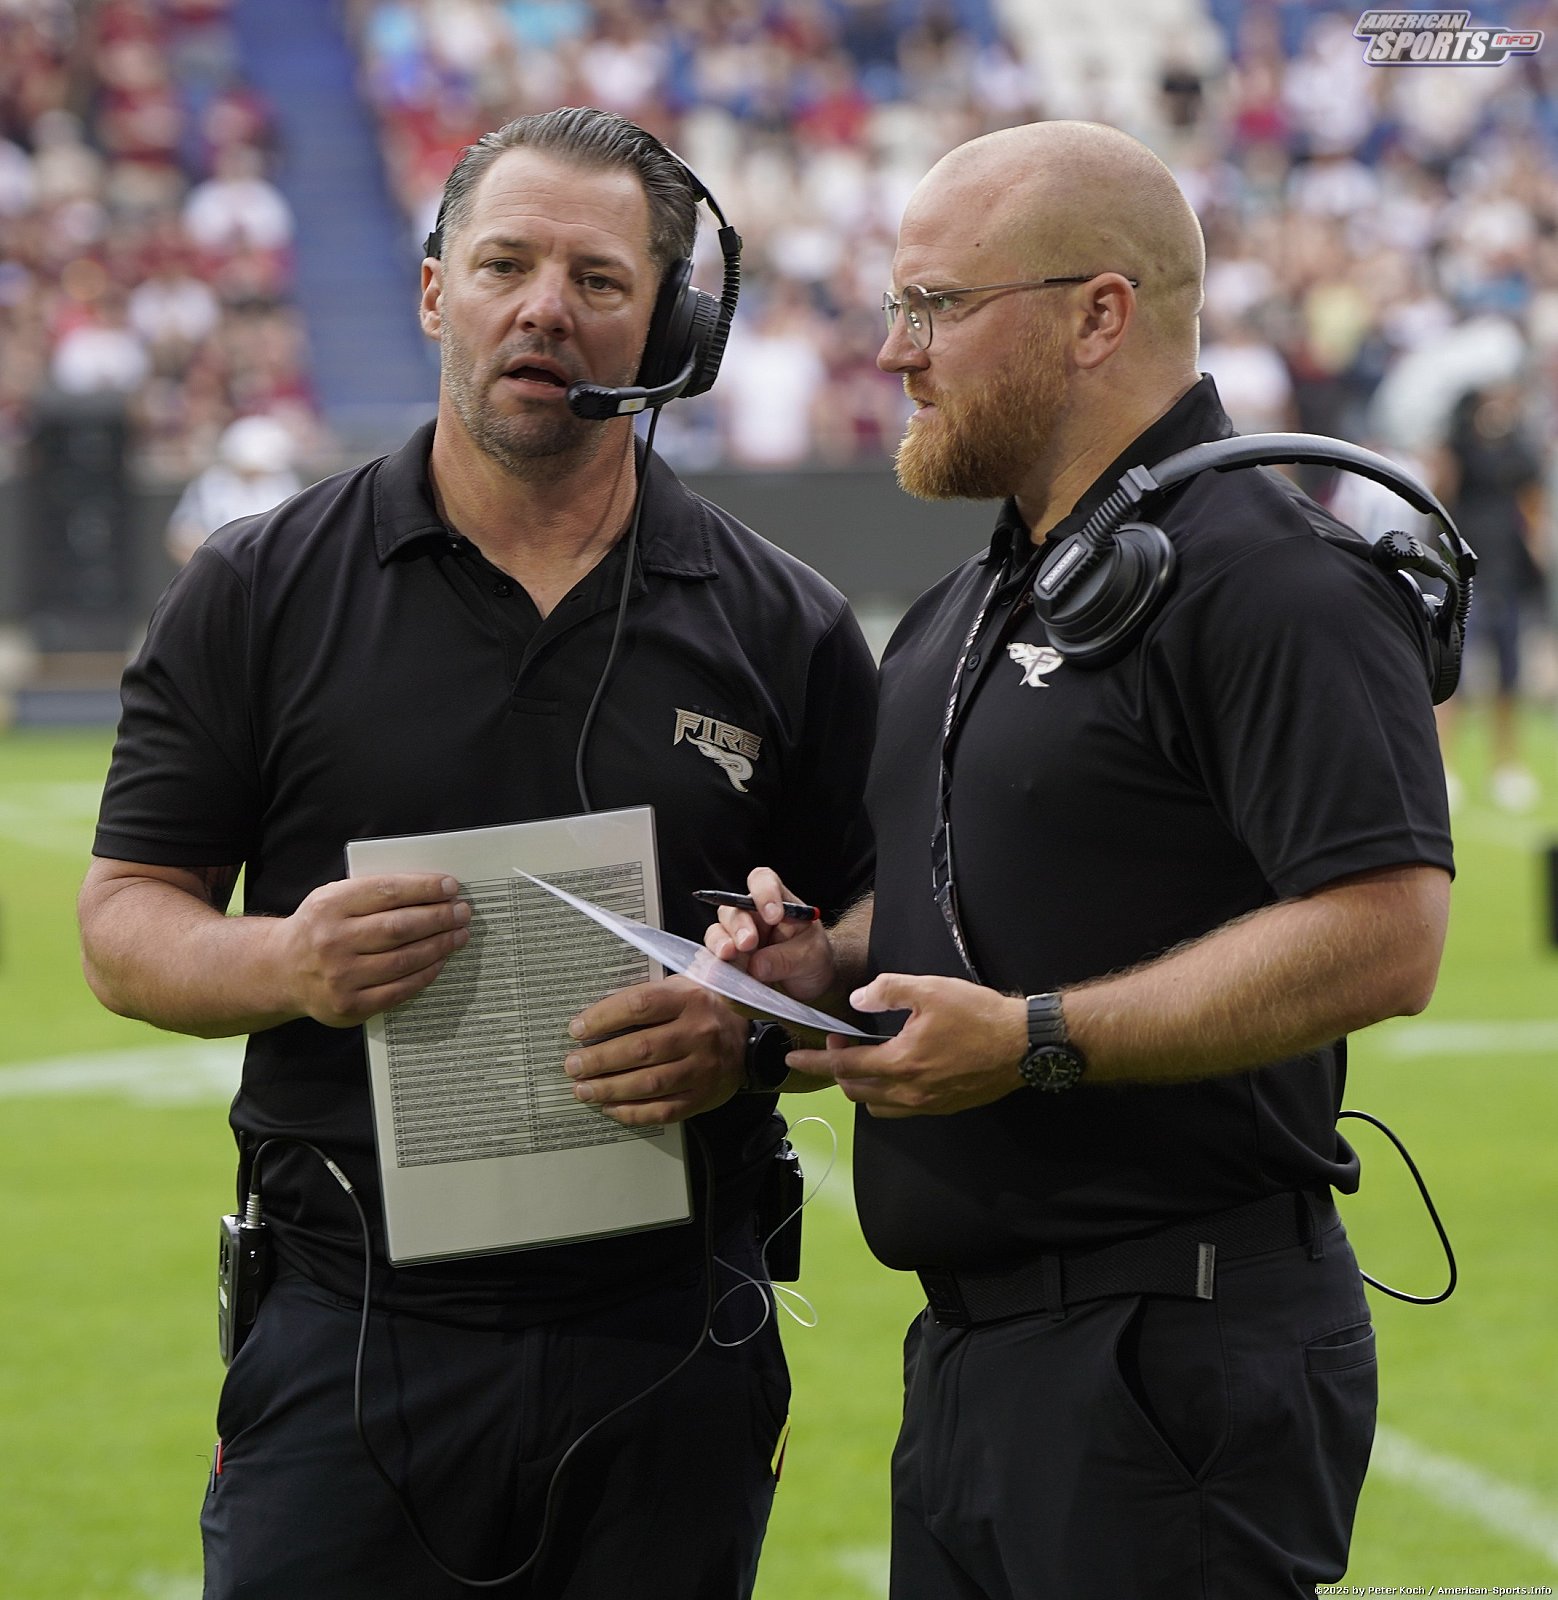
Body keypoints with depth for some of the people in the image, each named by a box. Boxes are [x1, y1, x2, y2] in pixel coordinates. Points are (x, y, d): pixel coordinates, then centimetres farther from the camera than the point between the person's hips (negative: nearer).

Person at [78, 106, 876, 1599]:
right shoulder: (259, 595, 4)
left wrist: (748, 1037, -13)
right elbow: (124, 923, 5)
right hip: (349, 1343, -1)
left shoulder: (778, 626, 6)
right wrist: (288, 961, -16)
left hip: (669, 1351, 1)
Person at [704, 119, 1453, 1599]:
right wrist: (827, 960, 7)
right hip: (973, 1350, 9)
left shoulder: (1270, 577, -13)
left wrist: (1033, 1042, -23)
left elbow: (1382, 937, -22)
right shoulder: (971, 599, 18)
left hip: (1178, 1349, -9)